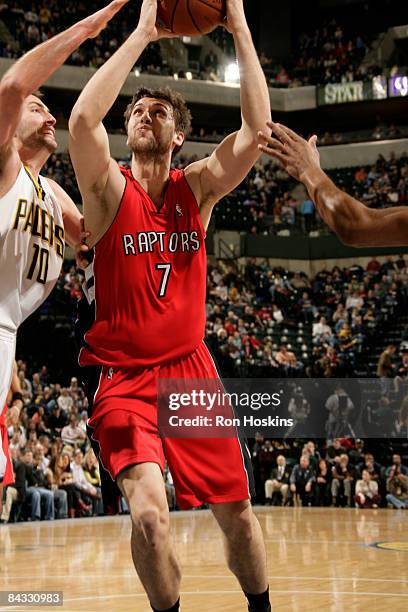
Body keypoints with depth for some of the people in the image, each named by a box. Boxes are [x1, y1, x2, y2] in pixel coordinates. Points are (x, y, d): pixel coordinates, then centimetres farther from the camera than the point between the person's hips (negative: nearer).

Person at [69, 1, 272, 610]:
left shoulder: (198, 188, 4)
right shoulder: (109, 189, -5)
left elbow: (257, 128, -11)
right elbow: (83, 118, -25)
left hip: (191, 368, 4)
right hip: (124, 376, -3)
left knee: (237, 511, 9)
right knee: (149, 514, -22)